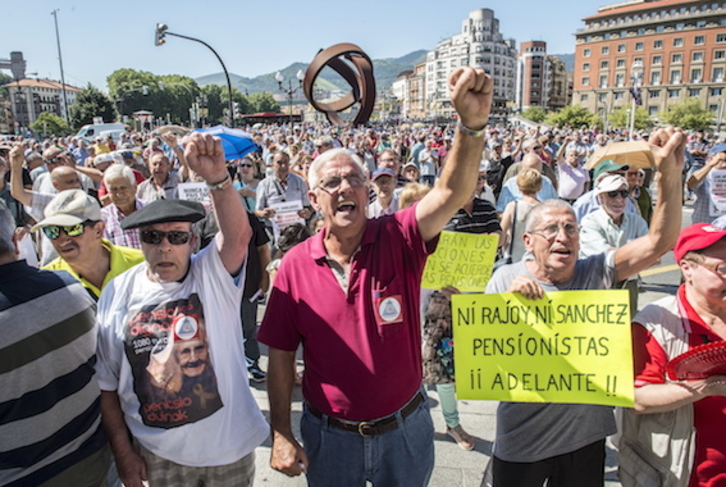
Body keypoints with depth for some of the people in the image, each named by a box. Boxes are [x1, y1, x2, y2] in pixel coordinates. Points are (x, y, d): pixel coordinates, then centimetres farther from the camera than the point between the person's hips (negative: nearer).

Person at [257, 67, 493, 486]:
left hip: (405, 429, 0)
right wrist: (282, 436, -5)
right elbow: (281, 357, -5)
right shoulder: (296, 264, -11)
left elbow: (452, 194, -32)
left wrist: (472, 124, -48)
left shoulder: (397, 240, -14)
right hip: (330, 435, 1)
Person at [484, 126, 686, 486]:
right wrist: (507, 301, -27)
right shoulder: (506, 278, -9)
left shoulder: (596, 273, -5)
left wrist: (670, 172, -25)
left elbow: (659, 241, -14)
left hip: (585, 435, 2)